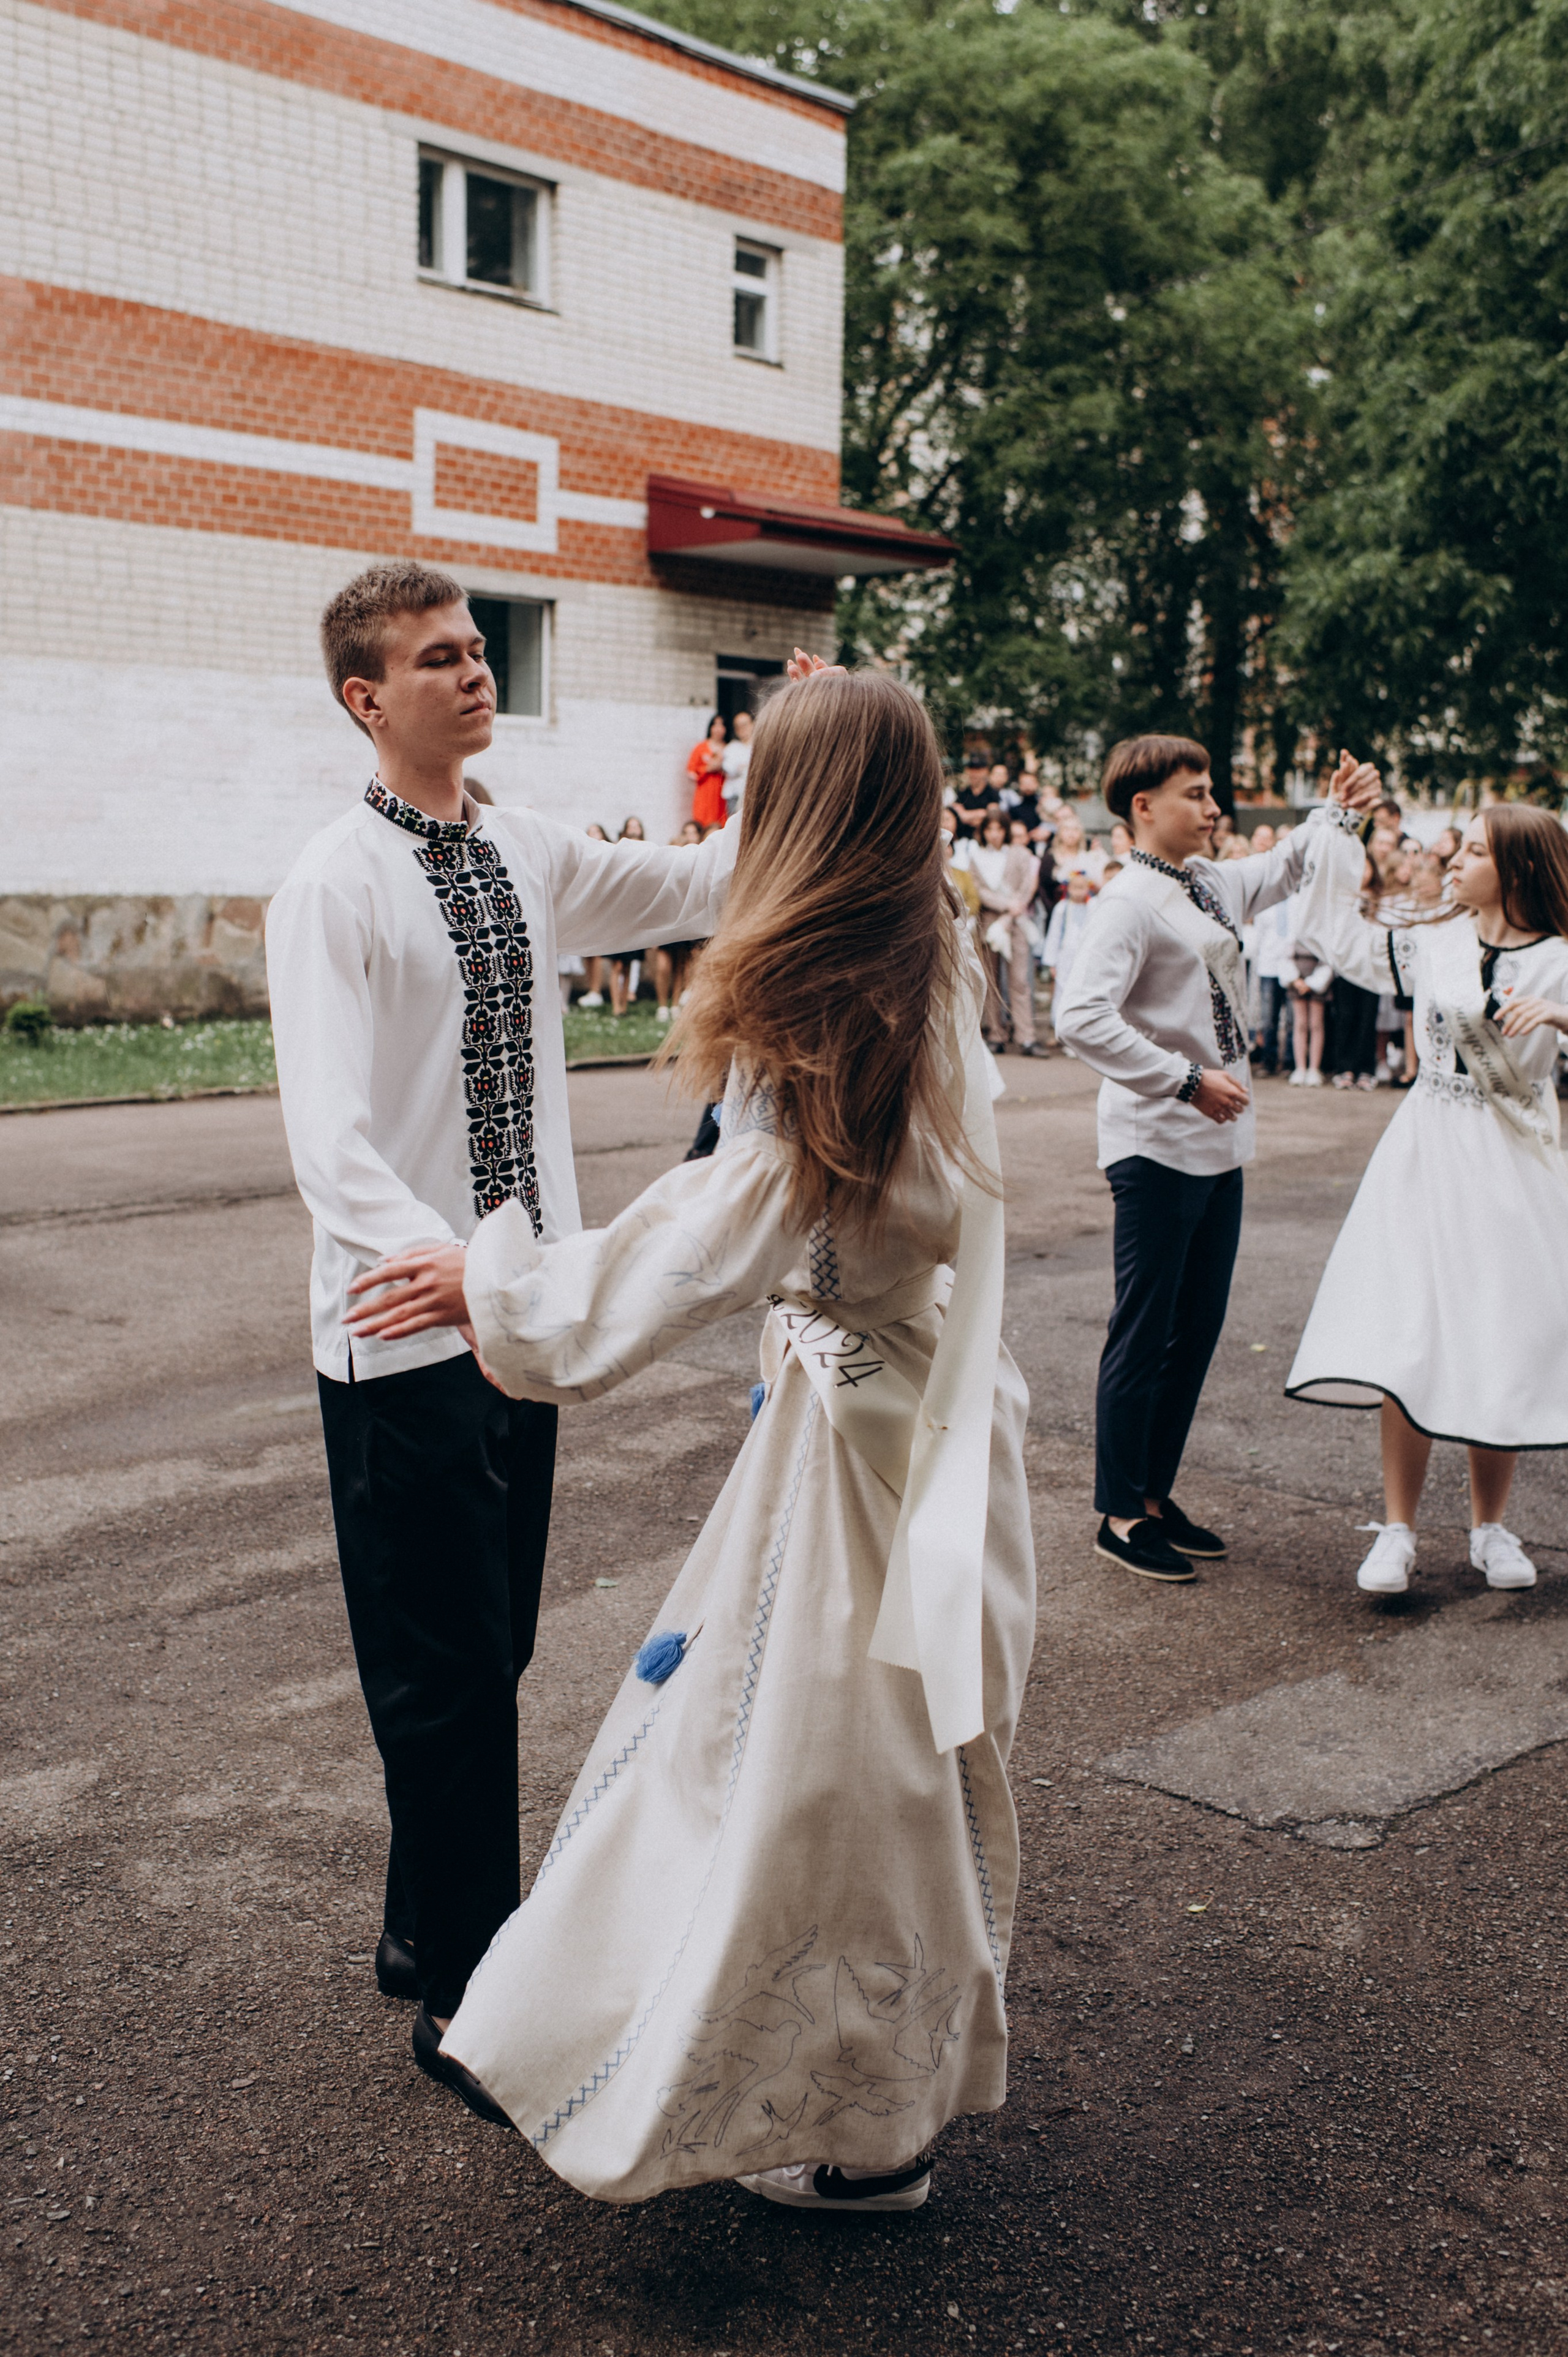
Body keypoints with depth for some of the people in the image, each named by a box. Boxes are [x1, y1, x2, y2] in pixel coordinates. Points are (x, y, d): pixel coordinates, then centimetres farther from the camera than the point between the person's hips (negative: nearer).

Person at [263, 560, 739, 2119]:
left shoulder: (528, 859, 7)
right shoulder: (337, 885, -14)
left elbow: (703, 886, 16)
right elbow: (329, 1132, -26)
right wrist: (448, 1268, -42)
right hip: (409, 1334, -7)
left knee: (491, 1650, 18)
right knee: (444, 1669, 3)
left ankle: (430, 1937, 38)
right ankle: (465, 2000, 20)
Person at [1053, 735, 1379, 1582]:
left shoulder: (1210, 883, 12)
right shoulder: (1133, 901, -15)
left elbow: (1278, 873, 36)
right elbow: (1081, 1017, -26)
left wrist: (1338, 812, 26)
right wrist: (1188, 1080, -23)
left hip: (1217, 1144, 9)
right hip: (1157, 1148, -9)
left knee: (1197, 1329, 14)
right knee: (1144, 1333, -1)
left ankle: (1155, 1495, 26)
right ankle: (1119, 1514, 11)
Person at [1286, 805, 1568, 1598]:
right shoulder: (1432, 943, 4)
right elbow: (1345, 938, 17)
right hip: (1428, 1153, 1)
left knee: (1503, 1345, 4)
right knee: (1404, 1338, -5)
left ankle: (1490, 1526, 21)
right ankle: (1398, 1530, 4)